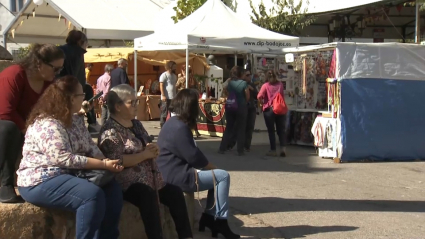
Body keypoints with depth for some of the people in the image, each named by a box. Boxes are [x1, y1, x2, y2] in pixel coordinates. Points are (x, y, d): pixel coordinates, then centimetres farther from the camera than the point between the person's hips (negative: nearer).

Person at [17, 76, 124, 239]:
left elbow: (91, 147, 9)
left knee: (112, 188, -2)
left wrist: (106, 162, -12)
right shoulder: (47, 125, -20)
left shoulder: (76, 120, 11)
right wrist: (103, 165, -25)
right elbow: (64, 159, -26)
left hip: (68, 176, 10)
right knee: (93, 194, -29)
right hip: (40, 182, -10)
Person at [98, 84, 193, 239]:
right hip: (127, 182, -9)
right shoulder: (111, 130, -12)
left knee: (175, 193, -4)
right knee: (149, 196, -35)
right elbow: (116, 162, -23)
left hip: (149, 176, 9)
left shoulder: (136, 124, 16)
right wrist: (144, 155, -16)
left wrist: (152, 150, 4)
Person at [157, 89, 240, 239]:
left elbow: (191, 153, 16)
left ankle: (209, 217, 11)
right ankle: (220, 221, -2)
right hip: (177, 176, -11)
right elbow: (194, 157, -20)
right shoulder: (179, 127, -20)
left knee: (216, 176, 14)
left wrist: (210, 167, 6)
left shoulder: (174, 122, 13)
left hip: (176, 171, 11)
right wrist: (212, 166, -3)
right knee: (223, 176, -9)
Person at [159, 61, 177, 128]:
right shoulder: (164, 75, -6)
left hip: (173, 97, 8)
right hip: (166, 98, -8)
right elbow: (161, 86, -11)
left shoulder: (174, 76, 19)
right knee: (164, 113, -4)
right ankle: (162, 125, 0)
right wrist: (163, 95, -18)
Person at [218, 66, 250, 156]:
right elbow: (247, 97, -5)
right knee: (241, 129, 4)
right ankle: (240, 150, 4)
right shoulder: (244, 83, -10)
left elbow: (228, 95, 6)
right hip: (241, 107, -4)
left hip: (230, 107, 4)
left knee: (228, 128, 12)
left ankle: (222, 148, 11)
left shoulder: (229, 83, 2)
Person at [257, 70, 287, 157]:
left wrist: (263, 102, 1)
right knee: (281, 130, 10)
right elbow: (283, 96, 13)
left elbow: (259, 97, -16)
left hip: (269, 110, -3)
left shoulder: (266, 85, -7)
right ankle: (283, 147, -5)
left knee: (271, 131, 5)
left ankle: (273, 150, 5)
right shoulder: (280, 84, 4)